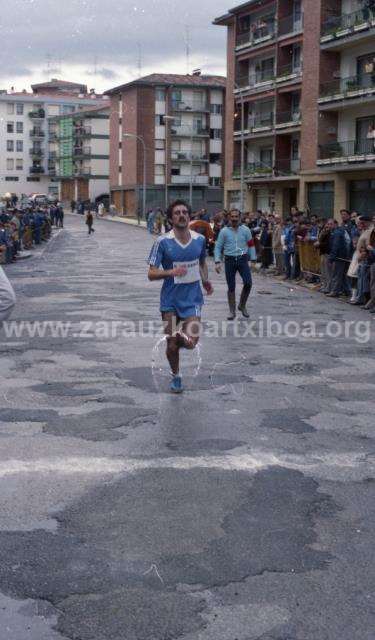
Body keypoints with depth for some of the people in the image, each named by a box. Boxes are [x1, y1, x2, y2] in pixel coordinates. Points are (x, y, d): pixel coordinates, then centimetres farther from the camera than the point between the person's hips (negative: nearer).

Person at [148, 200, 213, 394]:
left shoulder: (200, 239, 1)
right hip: (170, 300, -1)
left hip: (193, 299, 2)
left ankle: (181, 335, 23)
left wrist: (205, 280, 2)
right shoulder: (163, 242, -10)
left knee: (191, 342, -13)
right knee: (172, 345, 6)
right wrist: (171, 272, -28)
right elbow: (151, 274, -10)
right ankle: (175, 376, 33)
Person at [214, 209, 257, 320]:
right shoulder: (224, 231, 0)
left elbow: (251, 245, 8)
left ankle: (242, 305, 10)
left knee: (248, 283, -13)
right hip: (229, 260, 0)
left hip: (243, 259, 1)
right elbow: (218, 247, 2)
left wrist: (253, 259, 3)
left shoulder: (245, 230, 3)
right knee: (231, 287, 3)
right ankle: (232, 311, 15)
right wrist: (217, 262, -7)